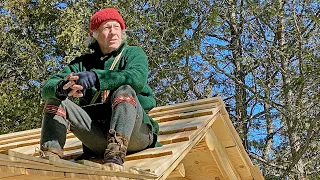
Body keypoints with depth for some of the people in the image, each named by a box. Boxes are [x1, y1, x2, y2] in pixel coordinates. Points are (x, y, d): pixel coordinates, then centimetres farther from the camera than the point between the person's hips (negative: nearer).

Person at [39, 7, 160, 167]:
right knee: (56, 100, -8)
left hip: (134, 132, -3)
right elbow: (47, 88, 1)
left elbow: (138, 78, -18)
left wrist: (96, 78, -29)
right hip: (97, 137, 3)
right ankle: (50, 156, -28)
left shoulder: (133, 53, 8)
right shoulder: (83, 63, 16)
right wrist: (63, 88, -25)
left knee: (125, 91, -29)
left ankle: (116, 155, -47)